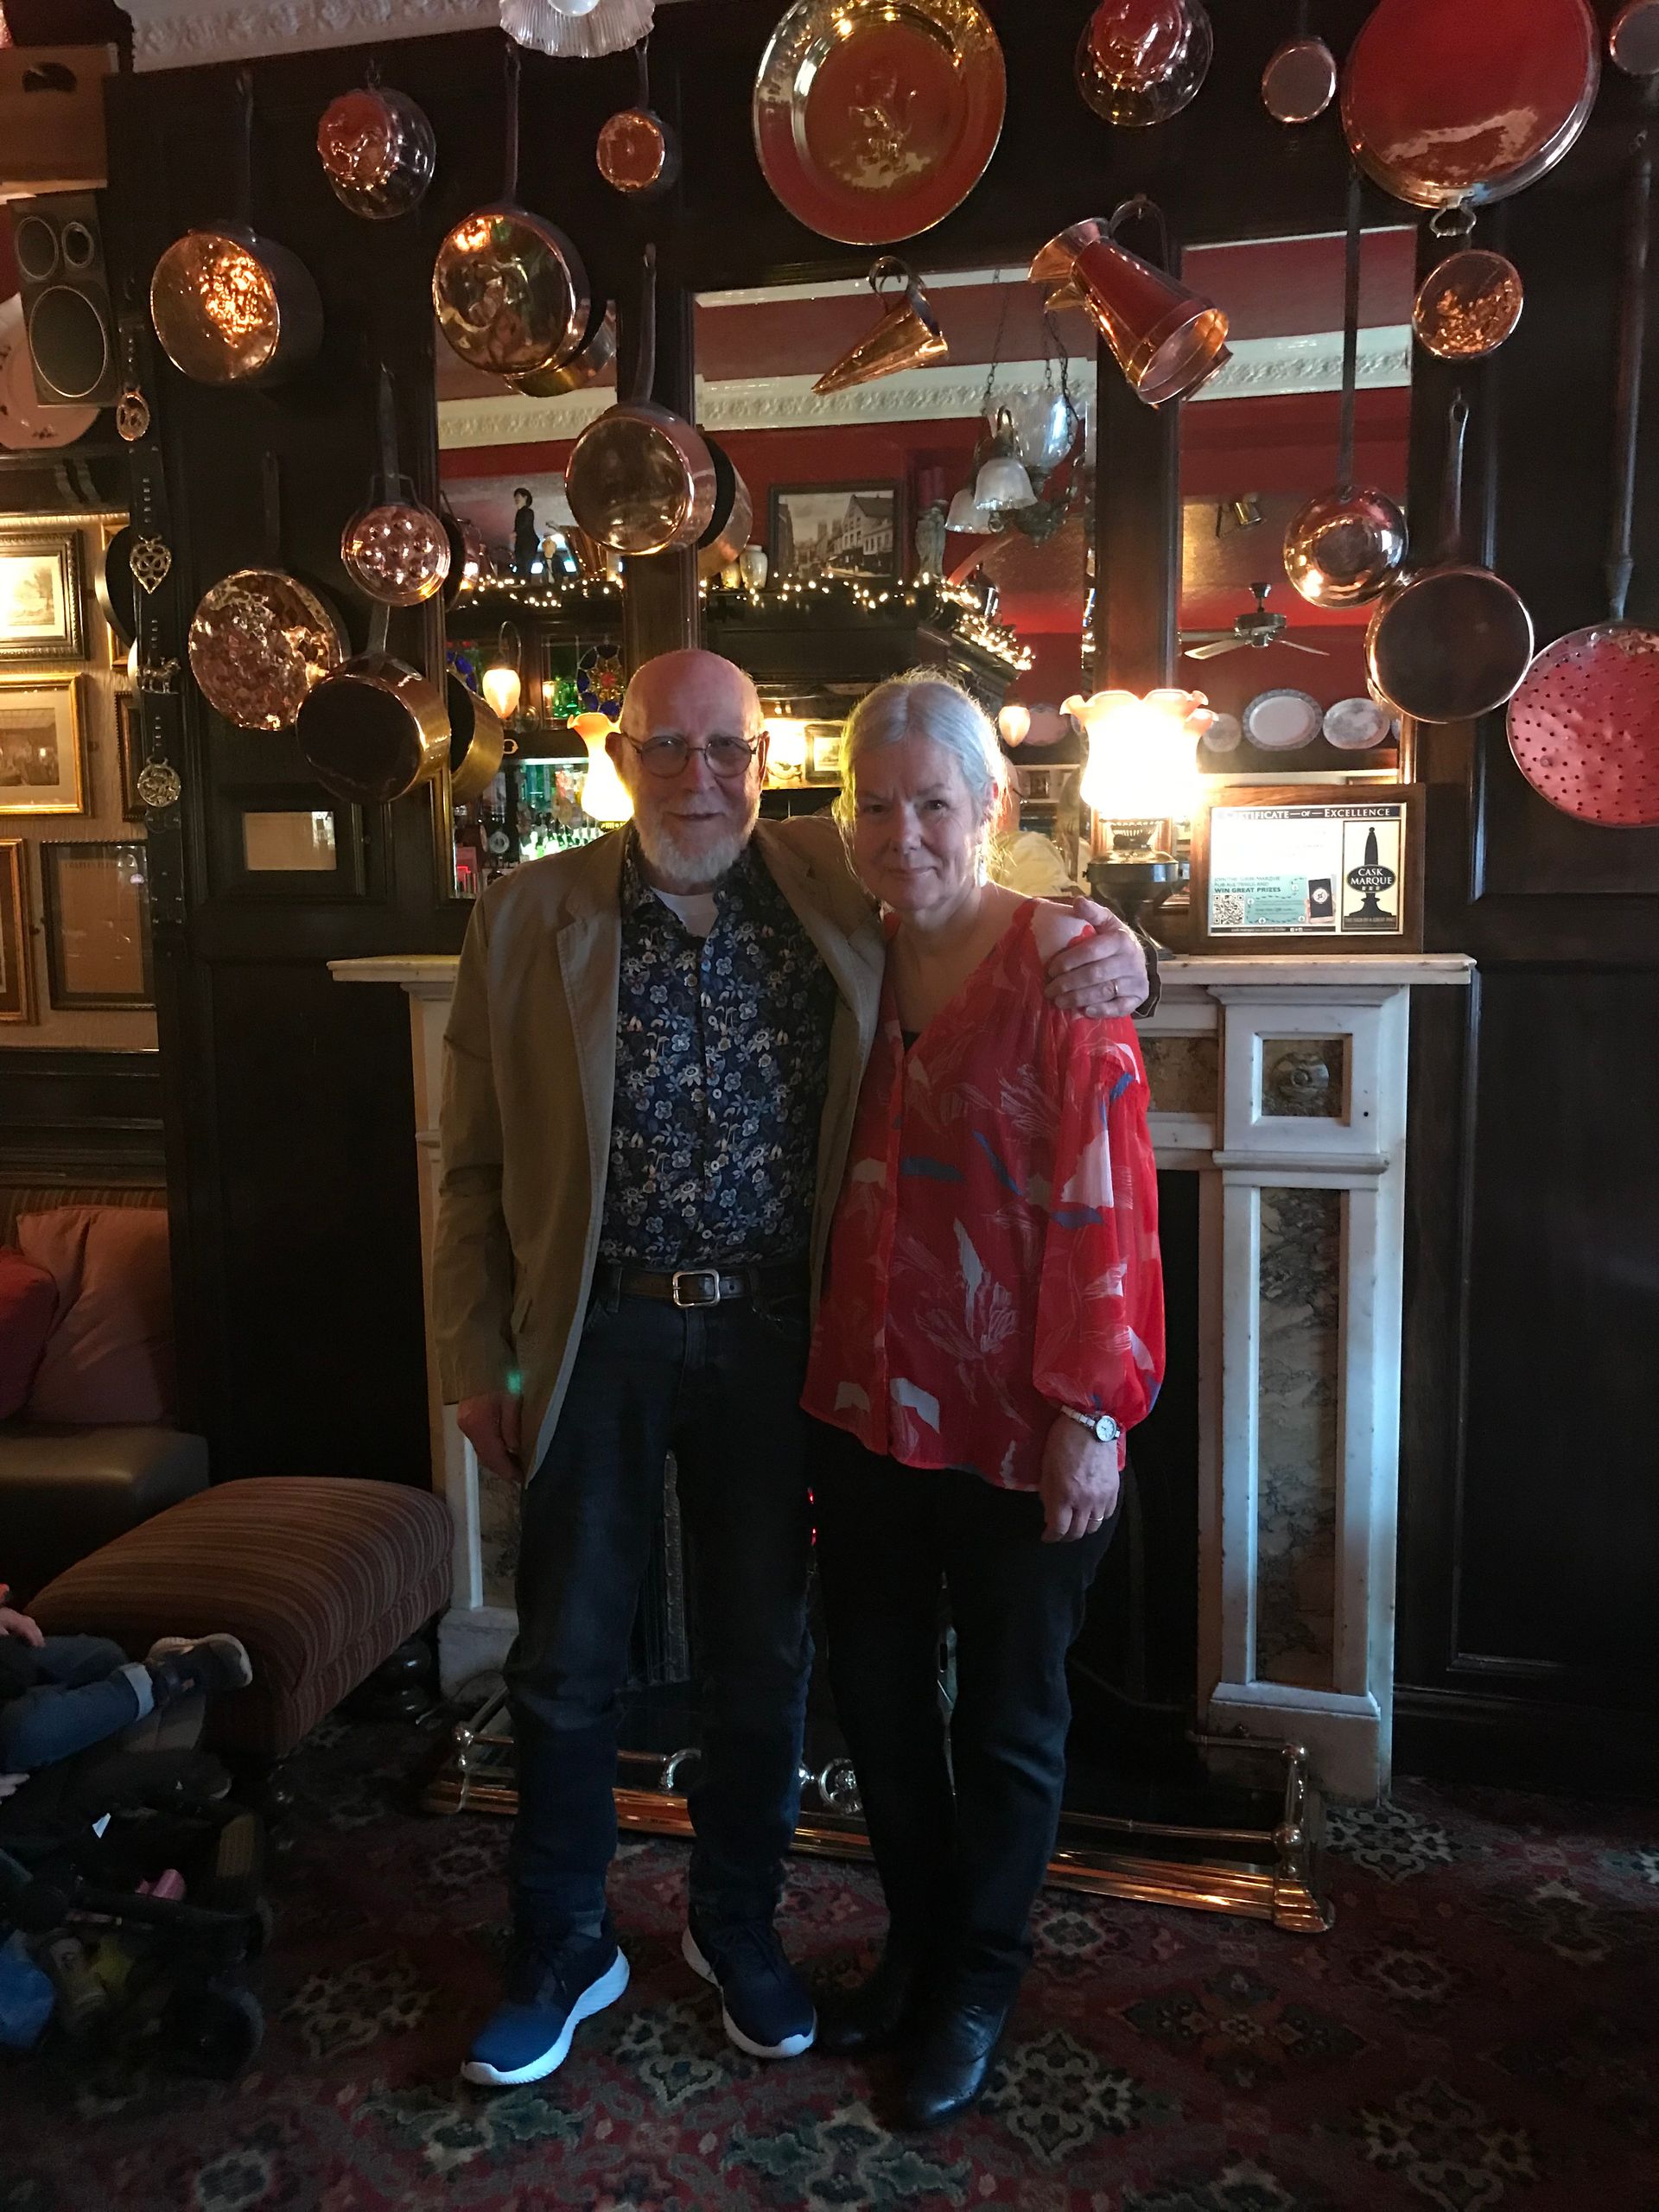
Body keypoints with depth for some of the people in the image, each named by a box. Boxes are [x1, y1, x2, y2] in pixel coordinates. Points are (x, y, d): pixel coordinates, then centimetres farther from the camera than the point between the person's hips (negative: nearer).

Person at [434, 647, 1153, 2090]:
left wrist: (1114, 954, -15)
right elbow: (475, 1165, 1)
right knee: (567, 1664, 11)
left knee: (767, 1656, 16)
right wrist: (477, 1358, 0)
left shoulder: (836, 881, -1)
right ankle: (563, 1948, 36)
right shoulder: (527, 918, -2)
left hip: (773, 1335, 1)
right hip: (598, 1337, 0)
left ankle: (737, 1921, 41)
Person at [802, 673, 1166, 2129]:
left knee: (1008, 1719, 14)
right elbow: (830, 1181, 8)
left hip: (1017, 1425, -5)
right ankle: (918, 1940, 44)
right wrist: (826, 1377, 6)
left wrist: (1091, 1410, -17)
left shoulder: (1060, 960, -12)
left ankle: (982, 1980, 38)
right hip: (866, 1409, 5)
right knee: (877, 1696, 20)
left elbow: (1106, 1200, -15)